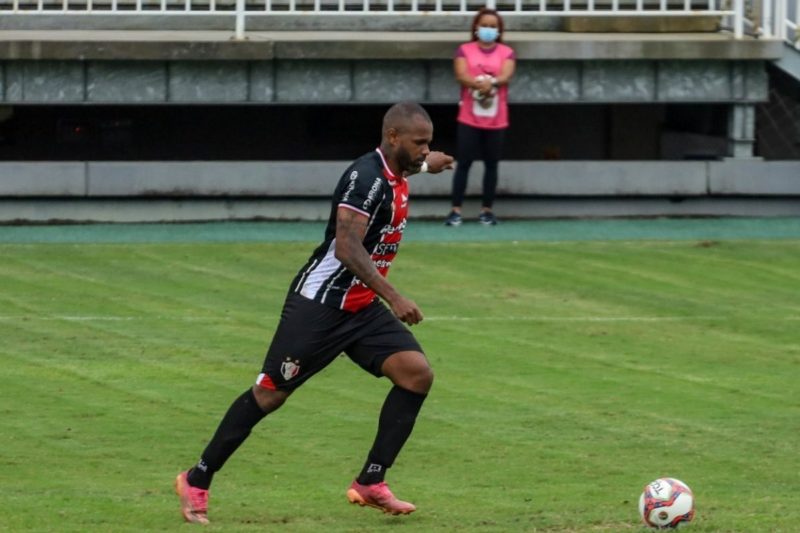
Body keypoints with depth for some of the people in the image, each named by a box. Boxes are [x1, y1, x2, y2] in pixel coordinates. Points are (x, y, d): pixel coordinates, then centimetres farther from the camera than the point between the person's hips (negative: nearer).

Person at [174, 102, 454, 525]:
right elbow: (346, 247, -31)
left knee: (416, 373, -7)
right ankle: (196, 482, 10)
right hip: (320, 303, -9)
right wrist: (393, 297, -33)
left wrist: (424, 164, 55)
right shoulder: (367, 176, -21)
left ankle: (370, 483, -3)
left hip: (361, 308, 9)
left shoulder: (394, 176, 8)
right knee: (270, 394, -3)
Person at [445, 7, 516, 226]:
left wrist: (490, 81, -32)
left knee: (491, 164, 6)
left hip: (496, 119, 1)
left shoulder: (506, 52, 6)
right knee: (463, 163, -4)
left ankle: (487, 210, 13)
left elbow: (505, 76, -11)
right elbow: (461, 76, -11)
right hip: (469, 118, -1)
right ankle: (456, 210, -3)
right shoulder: (465, 50, 4)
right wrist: (481, 83, -29)